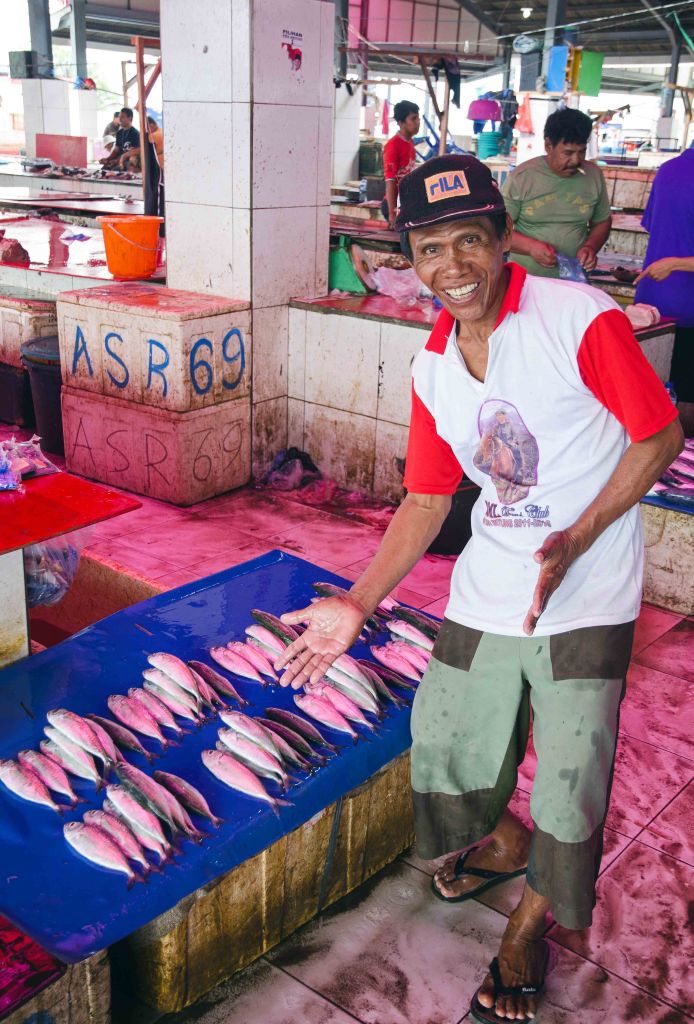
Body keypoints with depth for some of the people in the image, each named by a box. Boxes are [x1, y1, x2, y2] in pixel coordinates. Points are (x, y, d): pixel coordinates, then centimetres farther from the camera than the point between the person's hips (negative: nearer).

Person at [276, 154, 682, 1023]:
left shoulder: (580, 319, -16)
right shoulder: (433, 367, 3)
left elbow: (660, 436, -10)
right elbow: (426, 501, 8)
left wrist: (576, 540, -20)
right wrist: (357, 604, 1)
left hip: (585, 598, -5)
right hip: (486, 589, 6)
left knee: (569, 784, 1)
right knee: (444, 745, 15)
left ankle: (532, 920, 31)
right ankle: (503, 843, 48)